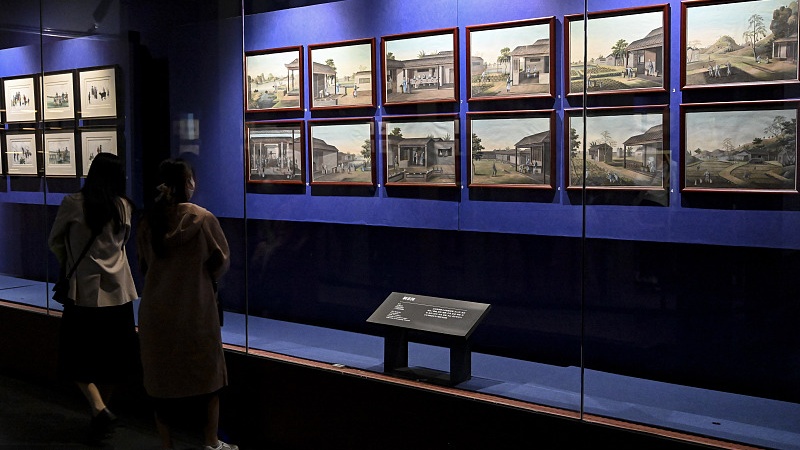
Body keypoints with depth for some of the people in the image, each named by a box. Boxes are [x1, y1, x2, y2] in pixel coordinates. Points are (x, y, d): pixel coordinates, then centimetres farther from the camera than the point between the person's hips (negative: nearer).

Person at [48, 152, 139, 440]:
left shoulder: (73, 203, -9)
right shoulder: (124, 206, -1)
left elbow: (55, 242, 5)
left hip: (84, 290, -3)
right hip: (118, 290, 3)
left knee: (79, 359, 7)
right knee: (112, 357, 14)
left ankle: (99, 409, -10)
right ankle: (103, 409, 23)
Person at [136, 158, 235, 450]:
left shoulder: (149, 220, -2)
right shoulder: (203, 218, -11)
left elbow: (143, 266, 6)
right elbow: (221, 262, -4)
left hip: (157, 311, 3)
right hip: (196, 310, -3)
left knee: (161, 377, 13)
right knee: (208, 375, 14)